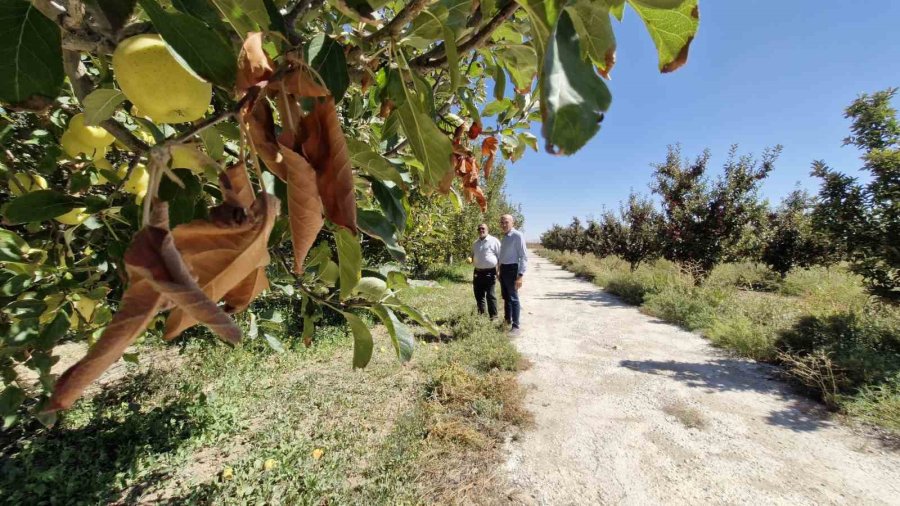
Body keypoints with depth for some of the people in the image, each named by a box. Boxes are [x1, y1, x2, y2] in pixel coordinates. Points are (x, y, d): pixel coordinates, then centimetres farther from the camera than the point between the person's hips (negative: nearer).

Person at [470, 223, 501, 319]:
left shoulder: (494, 241, -5)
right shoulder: (475, 244, 13)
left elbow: (500, 257, -5)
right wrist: (470, 260, 1)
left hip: (489, 273, -6)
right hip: (478, 273, 6)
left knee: (490, 295, 0)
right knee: (479, 295, 12)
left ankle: (493, 316, 11)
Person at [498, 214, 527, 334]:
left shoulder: (518, 236, -14)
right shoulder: (504, 237, 11)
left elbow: (524, 257, -18)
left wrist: (520, 275, -24)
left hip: (512, 269, -8)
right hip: (503, 269, 8)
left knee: (513, 298, -2)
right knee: (505, 297, 19)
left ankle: (515, 326, 8)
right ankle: (507, 320, 35)